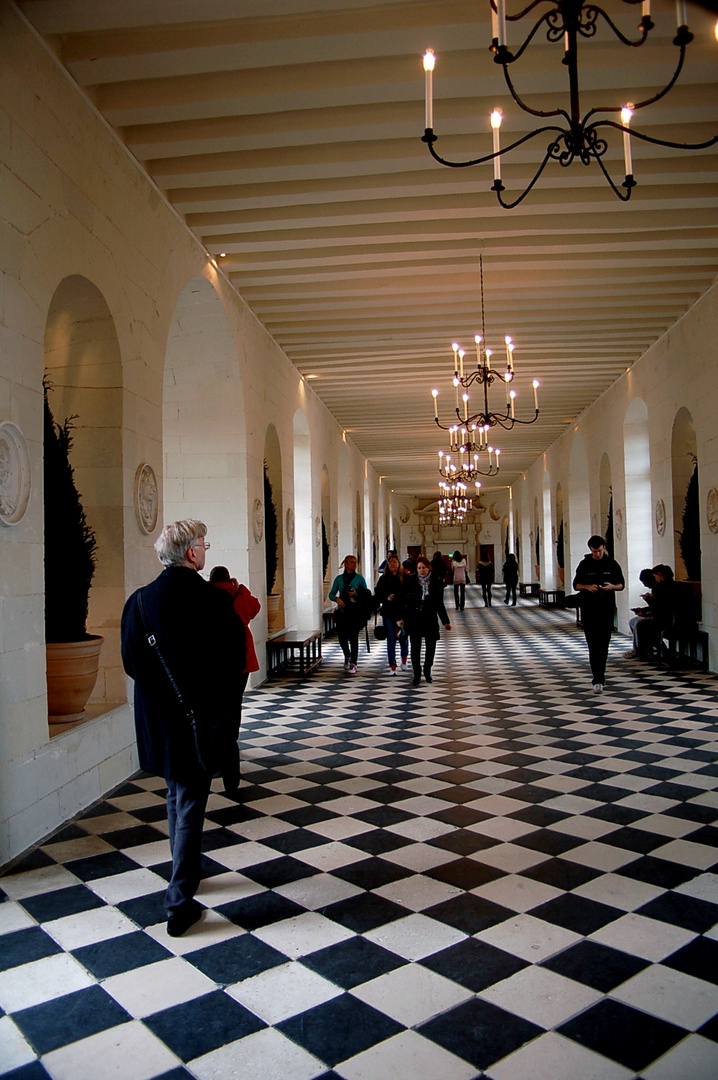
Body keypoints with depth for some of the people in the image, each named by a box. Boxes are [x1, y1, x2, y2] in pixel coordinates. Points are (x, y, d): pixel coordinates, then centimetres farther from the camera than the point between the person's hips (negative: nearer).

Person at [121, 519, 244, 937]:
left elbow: (131, 661, -4)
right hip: (202, 717, -4)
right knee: (191, 804, 6)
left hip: (159, 718, 4)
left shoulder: (140, 600, -7)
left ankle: (186, 874, 38)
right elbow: (235, 660, -12)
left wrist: (163, 687, 11)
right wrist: (218, 701, 4)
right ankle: (180, 901, 8)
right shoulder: (216, 600, -16)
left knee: (177, 795, 23)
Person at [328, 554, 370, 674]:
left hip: (355, 611, -3)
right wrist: (337, 599, -13)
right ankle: (347, 656, 34)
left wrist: (356, 593, -14)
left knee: (353, 636, -9)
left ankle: (353, 664, -2)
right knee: (341, 636, 5)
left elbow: (366, 595, 3)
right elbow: (331, 594, 7)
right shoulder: (339, 578, 8)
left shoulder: (359, 578, 2)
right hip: (342, 611, 3)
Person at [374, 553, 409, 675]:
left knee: (403, 637, 8)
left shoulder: (405, 578, -1)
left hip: (402, 613, -1)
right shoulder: (384, 578, 5)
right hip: (388, 613, 1)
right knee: (391, 639, 1)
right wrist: (386, 598, -13)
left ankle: (404, 662, 34)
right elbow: (377, 595, 6)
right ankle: (392, 667, 7)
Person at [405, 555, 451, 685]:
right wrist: (403, 618, -10)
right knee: (415, 647, 1)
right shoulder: (411, 583, -1)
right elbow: (407, 603, -2)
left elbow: (439, 604, 7)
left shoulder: (435, 583, 2)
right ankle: (417, 674, 13)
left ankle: (427, 671, 30)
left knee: (431, 646, 8)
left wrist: (445, 621, 7)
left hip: (430, 620, 1)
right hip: (415, 620, -1)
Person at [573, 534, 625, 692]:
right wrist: (588, 587, -14)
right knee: (593, 644, -6)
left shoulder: (612, 564, 5)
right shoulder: (584, 564, 4)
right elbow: (576, 585, 7)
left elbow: (621, 584, 8)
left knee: (603, 643, 4)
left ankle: (598, 675, 19)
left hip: (606, 609, 1)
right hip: (588, 610, -1)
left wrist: (612, 586, -14)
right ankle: (598, 679, -6)